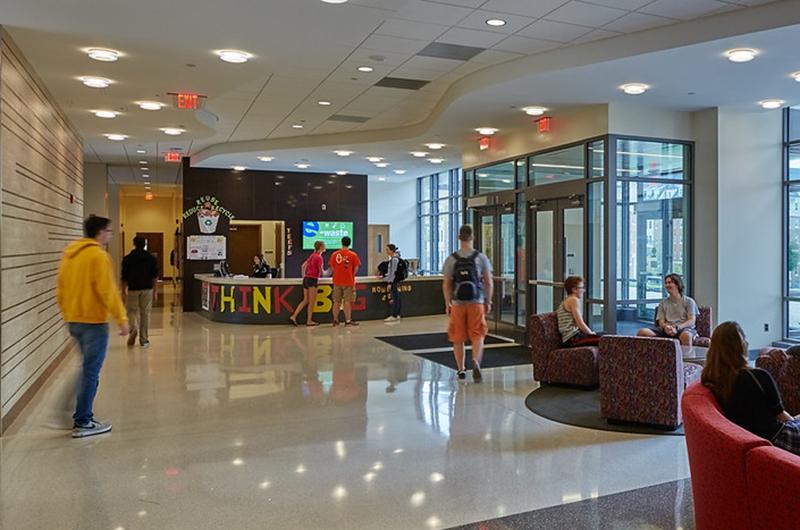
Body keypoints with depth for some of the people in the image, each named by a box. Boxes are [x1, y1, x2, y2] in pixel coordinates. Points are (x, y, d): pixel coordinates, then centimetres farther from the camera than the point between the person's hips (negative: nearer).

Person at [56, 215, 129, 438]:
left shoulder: (69, 253, 11)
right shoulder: (98, 255, -14)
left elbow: (60, 288, 15)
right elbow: (107, 291, -19)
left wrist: (67, 313, 23)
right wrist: (122, 319, -15)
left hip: (73, 320, 9)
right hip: (94, 321, -8)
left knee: (89, 368, 20)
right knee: (91, 372, -1)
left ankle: (83, 415, 25)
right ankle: (82, 423, 5)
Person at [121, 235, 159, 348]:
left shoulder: (127, 258, -2)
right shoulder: (151, 258, 1)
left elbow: (124, 277, 0)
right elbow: (155, 276, 1)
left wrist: (123, 291, 9)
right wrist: (155, 291, 7)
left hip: (133, 289, -1)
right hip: (147, 289, 1)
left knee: (132, 310, 14)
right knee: (145, 313, 7)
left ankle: (134, 328, -15)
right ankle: (144, 340, 10)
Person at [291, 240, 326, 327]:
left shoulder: (312, 255, 13)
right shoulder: (319, 257, -12)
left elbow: (303, 265, 18)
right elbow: (321, 271, -13)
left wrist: (303, 276, 22)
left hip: (306, 279, 8)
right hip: (313, 280, -8)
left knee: (305, 300, 14)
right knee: (312, 302, 1)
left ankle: (293, 316, 7)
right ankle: (309, 321, 7)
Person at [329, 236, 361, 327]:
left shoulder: (335, 254, 1)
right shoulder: (353, 255, -5)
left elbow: (331, 267, 3)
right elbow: (356, 268, -3)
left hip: (337, 281, 3)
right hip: (349, 281, -2)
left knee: (337, 302, 10)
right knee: (347, 301, 3)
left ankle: (335, 320, 13)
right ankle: (348, 320, 4)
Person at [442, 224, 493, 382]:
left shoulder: (451, 259, -2)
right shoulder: (481, 257, -2)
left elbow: (446, 285, -1)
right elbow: (489, 283, -1)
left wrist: (448, 304, 10)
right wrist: (488, 302, 10)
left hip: (457, 304, 1)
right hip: (476, 303, 0)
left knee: (458, 338, 12)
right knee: (478, 335, 6)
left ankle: (461, 370, 19)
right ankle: (476, 361, -18)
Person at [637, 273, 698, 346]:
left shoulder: (688, 301, 13)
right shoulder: (663, 303, 23)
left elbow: (691, 321, 0)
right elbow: (661, 322, 13)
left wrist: (677, 328, -19)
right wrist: (665, 327, -14)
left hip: (683, 328, -3)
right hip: (666, 330, 3)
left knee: (686, 335, -43)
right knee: (641, 332, -25)